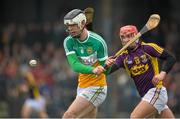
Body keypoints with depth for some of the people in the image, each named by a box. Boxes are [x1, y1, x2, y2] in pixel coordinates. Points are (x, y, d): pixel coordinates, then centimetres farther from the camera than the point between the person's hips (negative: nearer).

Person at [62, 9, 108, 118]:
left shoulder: (98, 42, -17)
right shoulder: (69, 42, -5)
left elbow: (105, 70, -10)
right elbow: (74, 65, -19)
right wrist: (93, 70, -38)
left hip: (96, 88, -6)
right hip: (82, 87, 6)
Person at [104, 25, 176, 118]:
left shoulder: (147, 48, -7)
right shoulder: (124, 56, 7)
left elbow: (170, 58, -5)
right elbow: (109, 70, -8)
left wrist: (162, 74, -20)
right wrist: (108, 65, -31)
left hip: (156, 90, -7)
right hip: (145, 95, 7)